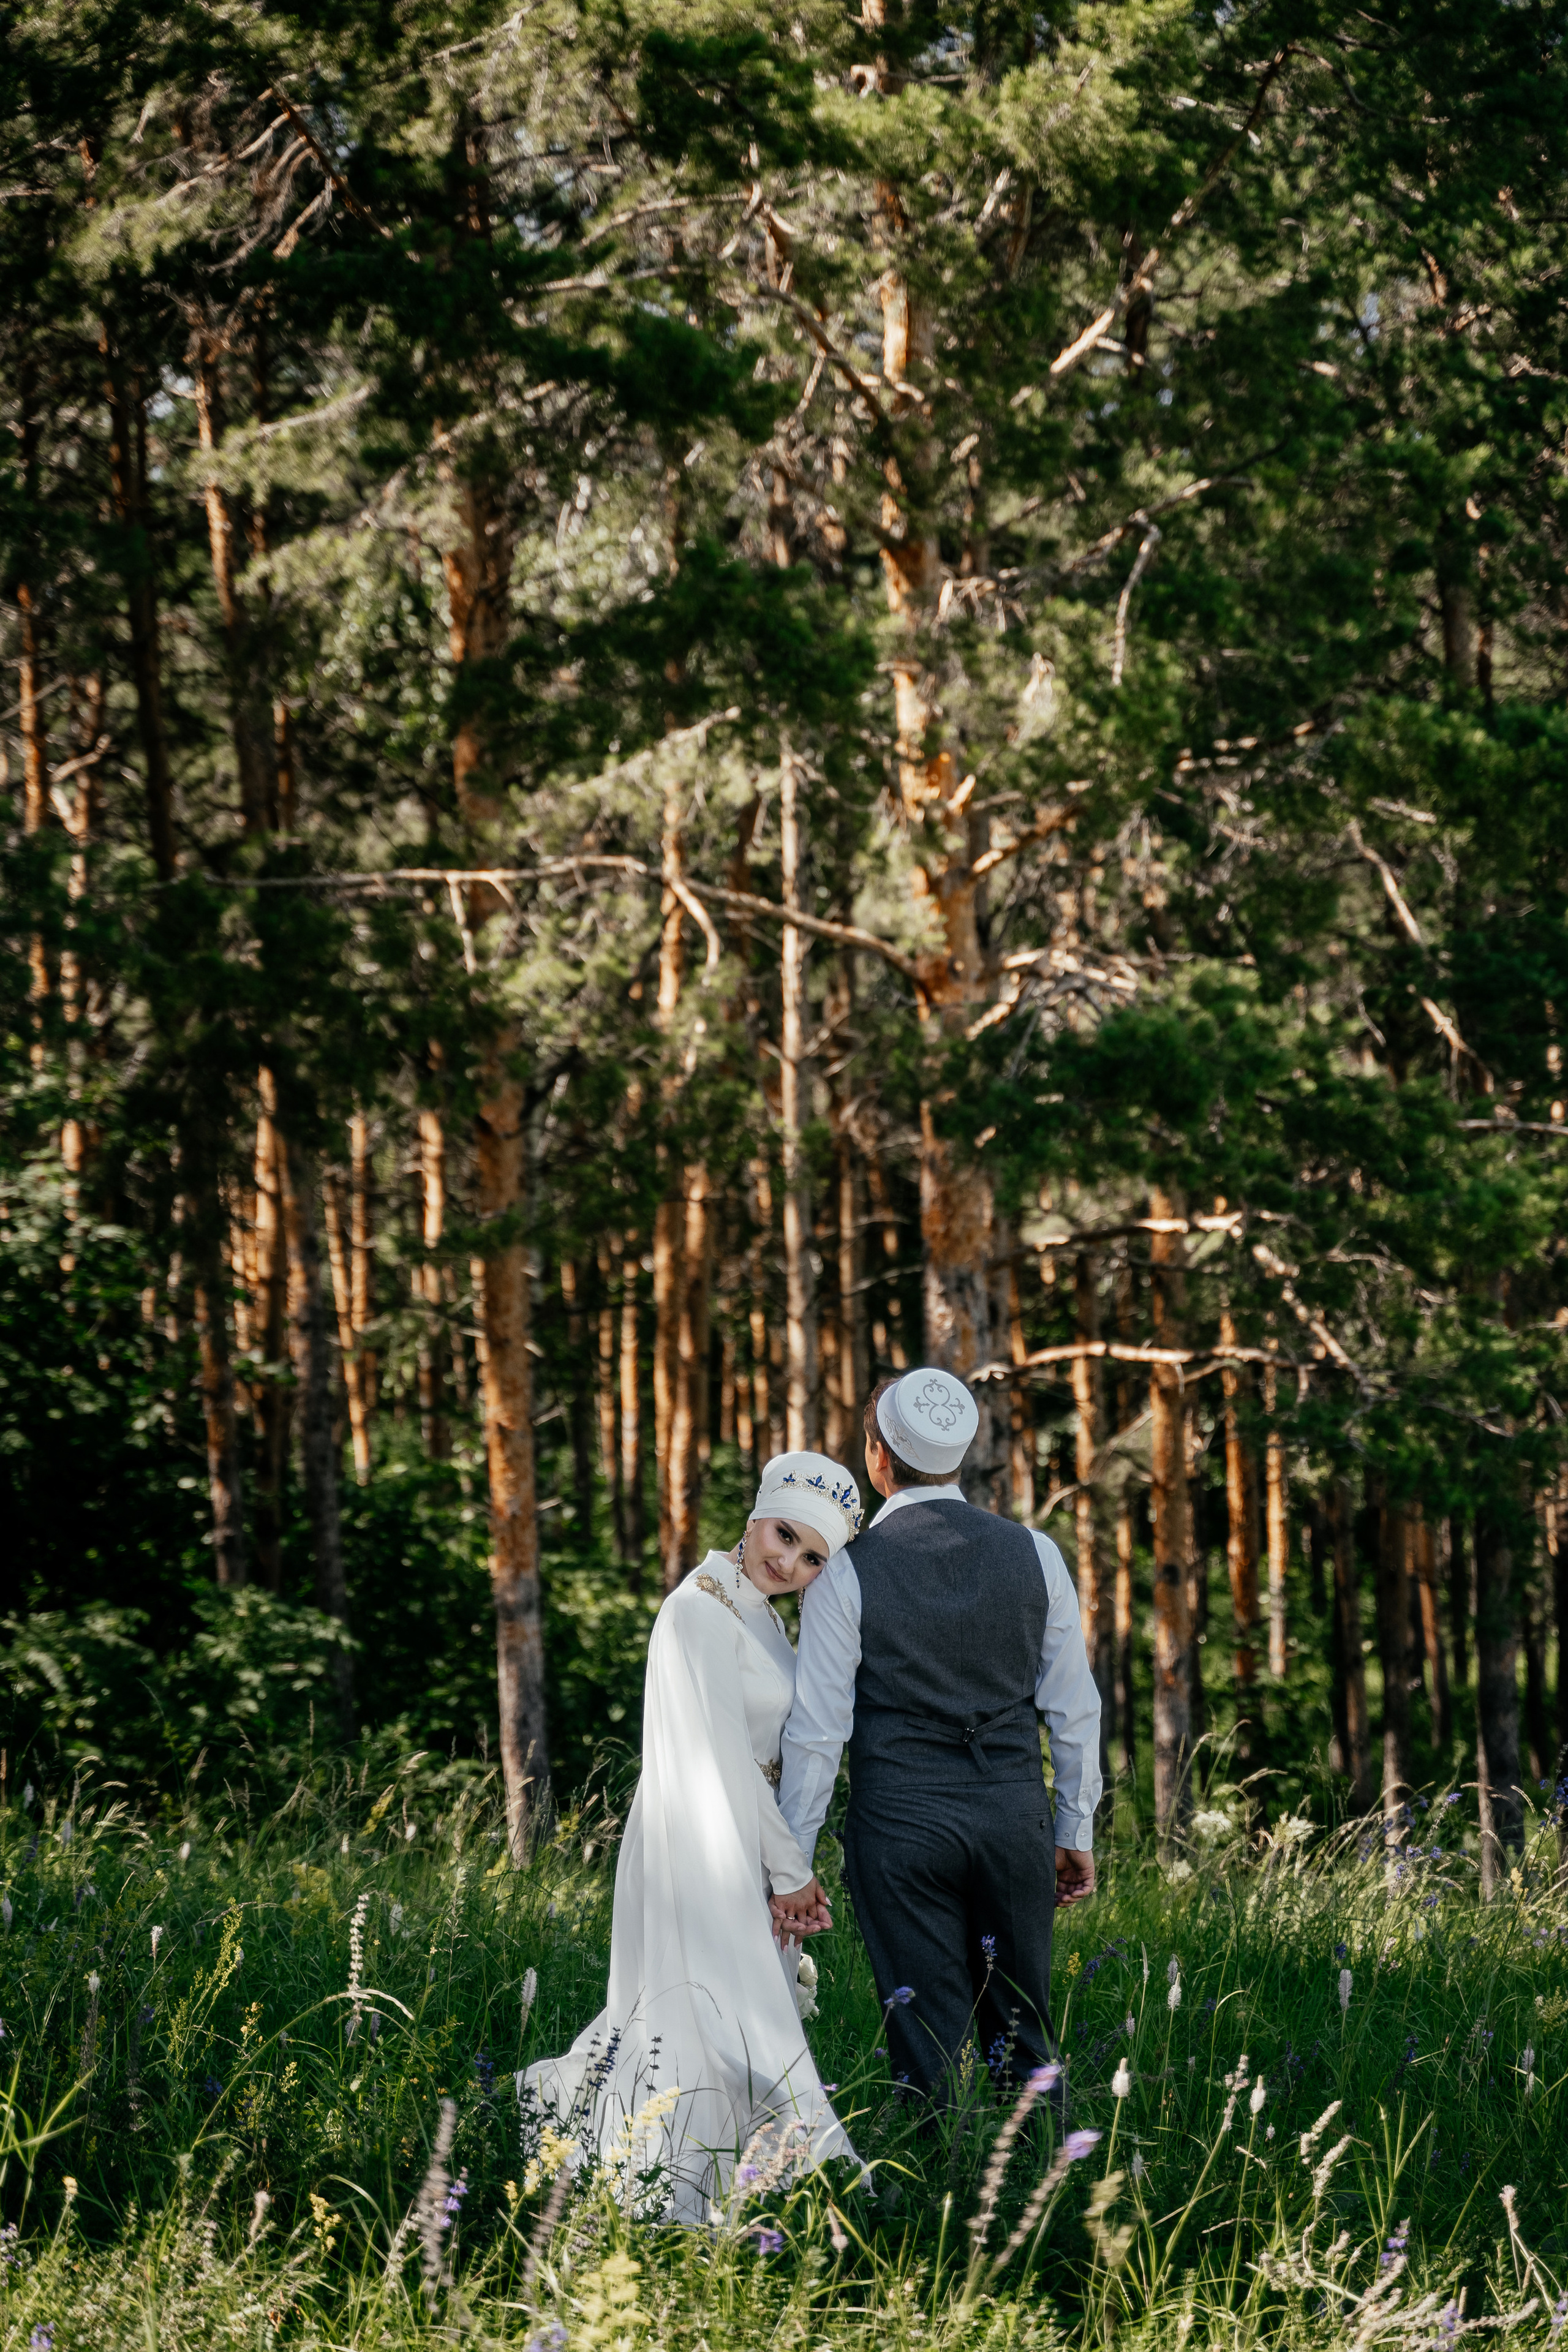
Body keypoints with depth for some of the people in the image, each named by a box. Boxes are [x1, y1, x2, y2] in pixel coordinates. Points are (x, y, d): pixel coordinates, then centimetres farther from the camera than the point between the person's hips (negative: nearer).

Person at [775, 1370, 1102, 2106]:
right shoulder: (1033, 1555, 2)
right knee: (1022, 2040, 13)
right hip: (1014, 1820, 3)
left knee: (929, 2048, 2)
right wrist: (1076, 1831, 16)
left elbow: (818, 1732, -6)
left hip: (900, 1827, -3)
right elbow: (1074, 1709, 7)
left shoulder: (846, 1574, -7)